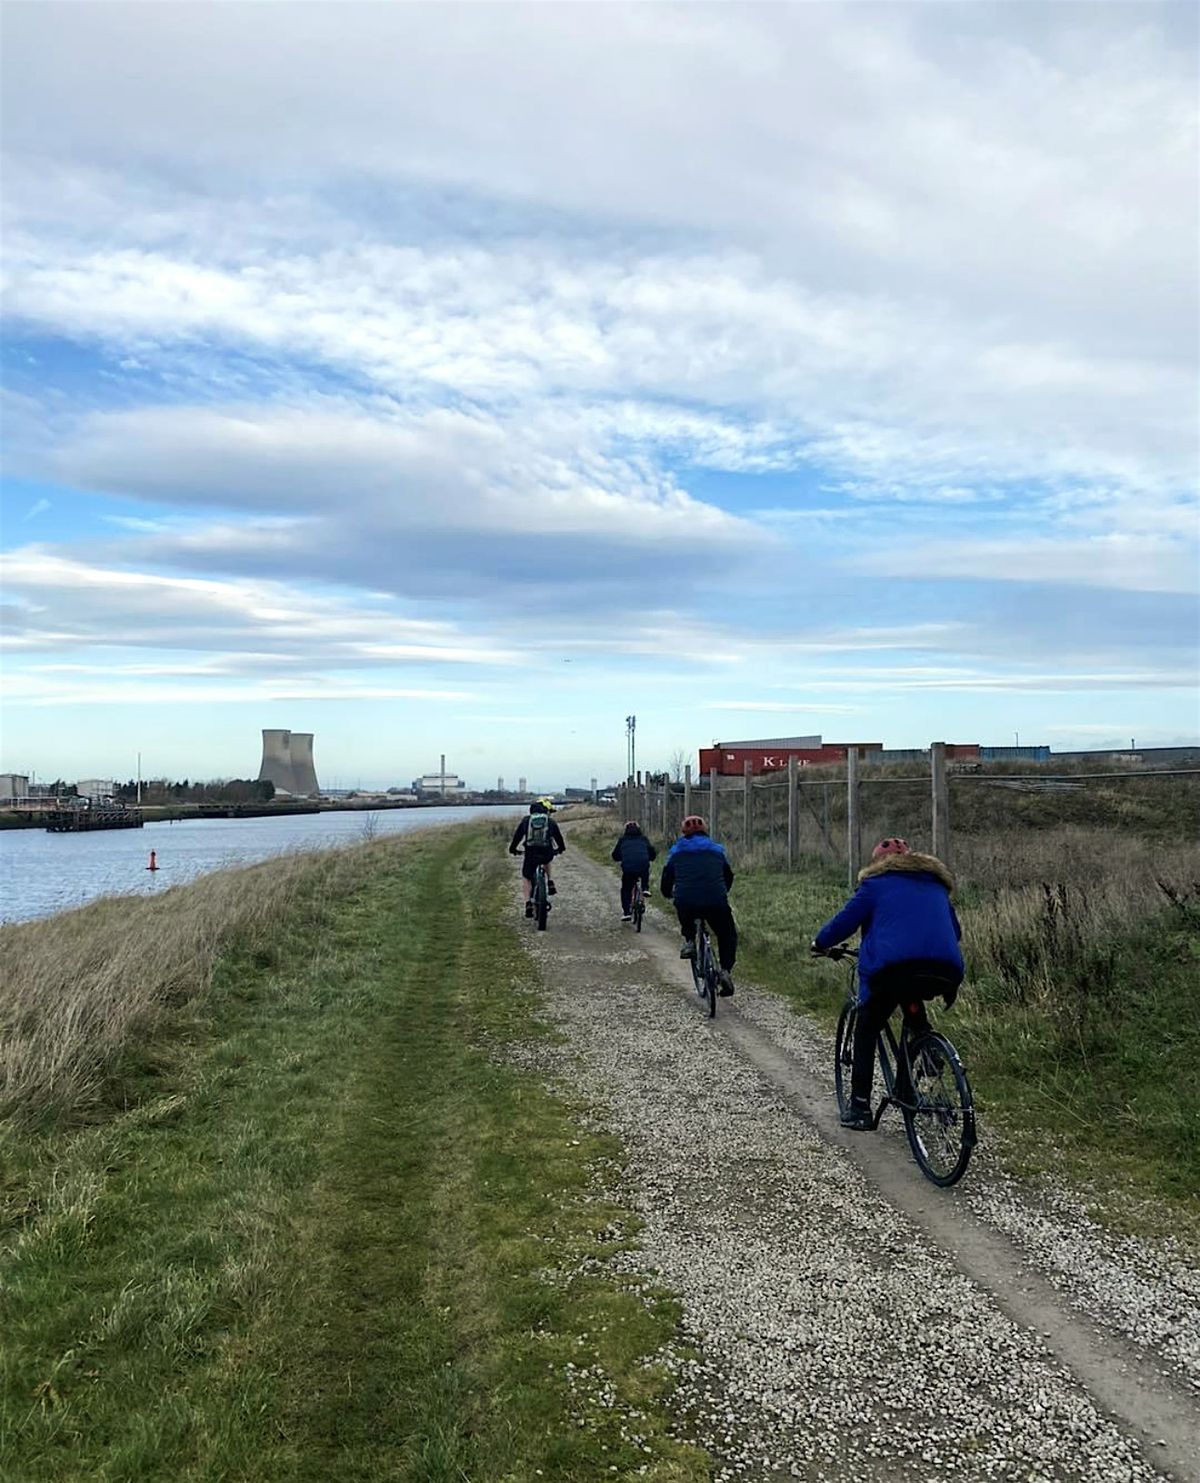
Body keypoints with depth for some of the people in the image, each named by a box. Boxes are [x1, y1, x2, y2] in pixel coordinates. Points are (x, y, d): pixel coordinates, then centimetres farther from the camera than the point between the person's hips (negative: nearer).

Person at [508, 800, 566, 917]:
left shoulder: (526, 820, 11)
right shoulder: (550, 822, 11)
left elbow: (517, 836, 16)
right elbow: (558, 837, 22)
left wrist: (512, 849, 32)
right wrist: (560, 849, 41)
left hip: (531, 854, -1)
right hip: (546, 854, 1)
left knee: (526, 878, 16)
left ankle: (528, 904, 0)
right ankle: (550, 883, 25)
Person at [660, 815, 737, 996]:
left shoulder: (676, 851, 15)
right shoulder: (716, 849, 19)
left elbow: (666, 880, 17)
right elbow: (728, 877, 30)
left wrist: (668, 894, 39)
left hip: (686, 903, 0)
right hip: (716, 903, 0)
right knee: (727, 935, 22)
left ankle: (689, 941, 18)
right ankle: (726, 971, 3)